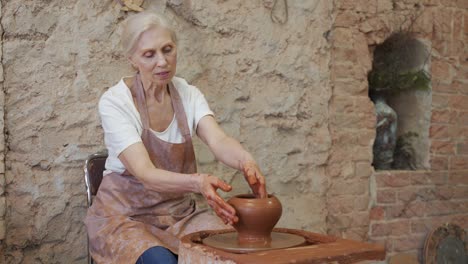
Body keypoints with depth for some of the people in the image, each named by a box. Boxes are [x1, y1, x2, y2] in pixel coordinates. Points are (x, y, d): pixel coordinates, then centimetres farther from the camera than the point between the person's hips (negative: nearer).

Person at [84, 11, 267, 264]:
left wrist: (245, 160, -45)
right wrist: (198, 182, -48)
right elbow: (146, 174, -28)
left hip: (179, 210, 4)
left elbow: (218, 140, -21)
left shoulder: (188, 94, -3)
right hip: (125, 214, -4)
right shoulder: (115, 101, -17)